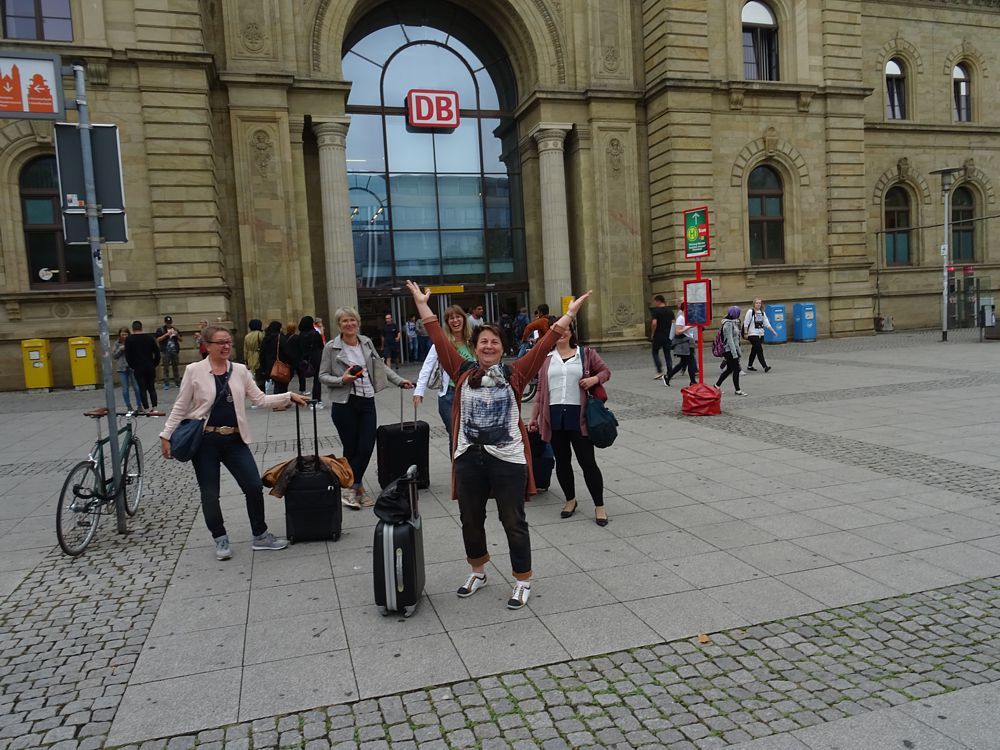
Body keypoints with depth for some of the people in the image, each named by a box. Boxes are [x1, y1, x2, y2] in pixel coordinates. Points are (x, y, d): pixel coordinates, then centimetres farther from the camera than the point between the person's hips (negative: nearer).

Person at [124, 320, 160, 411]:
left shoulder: (129, 339, -3)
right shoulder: (149, 338, 4)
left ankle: (147, 409, -2)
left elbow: (128, 355, -5)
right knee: (152, 388, 11)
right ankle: (154, 407, 5)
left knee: (142, 389, 2)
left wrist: (132, 366, 7)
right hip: (150, 367, 2)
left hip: (138, 368, -2)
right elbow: (157, 352, 4)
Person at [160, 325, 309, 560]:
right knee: (209, 494, 7)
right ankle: (221, 539, 27)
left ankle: (260, 536, 18)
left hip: (234, 440, 3)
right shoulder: (194, 371, -5)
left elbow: (260, 399, 5)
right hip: (204, 441, -3)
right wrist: (166, 435, -4)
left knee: (255, 486, 0)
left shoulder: (240, 370, 4)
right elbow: (180, 407, 0)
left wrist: (289, 396, -5)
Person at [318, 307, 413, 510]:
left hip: (367, 401, 4)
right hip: (344, 404, -4)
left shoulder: (366, 342, 7)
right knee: (351, 448, 2)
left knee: (367, 447, -2)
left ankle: (351, 488, 15)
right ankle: (357, 487, 19)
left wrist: (399, 380, 9)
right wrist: (342, 380, -17)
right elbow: (323, 375, -1)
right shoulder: (331, 347, -4)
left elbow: (380, 366, 16)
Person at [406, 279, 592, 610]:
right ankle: (477, 572, 40)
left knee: (513, 522, 6)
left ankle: (523, 581, 23)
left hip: (508, 459, -3)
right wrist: (422, 305, 2)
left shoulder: (514, 374, -1)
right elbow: (440, 340, 3)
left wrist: (569, 314, -8)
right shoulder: (463, 373, 4)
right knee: (470, 519, 17)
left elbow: (544, 345, -5)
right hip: (469, 458, 3)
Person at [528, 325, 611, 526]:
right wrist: (534, 417, 11)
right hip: (554, 416, 3)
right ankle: (570, 500, 29)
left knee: (587, 462, -1)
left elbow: (605, 371, 11)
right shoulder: (546, 358, 10)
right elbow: (540, 390, 12)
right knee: (562, 462, 11)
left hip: (578, 415, -2)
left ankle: (599, 506, 10)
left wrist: (594, 379, -11)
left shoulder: (586, 353, 5)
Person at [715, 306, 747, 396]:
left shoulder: (733, 322, 14)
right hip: (730, 350, -10)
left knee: (729, 369, 14)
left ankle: (717, 385, 22)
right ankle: (737, 390, 4)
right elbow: (729, 339, -20)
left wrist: (738, 351, 19)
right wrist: (734, 353, -21)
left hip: (733, 349, 10)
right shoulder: (728, 324, -17)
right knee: (736, 369, -4)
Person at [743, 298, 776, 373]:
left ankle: (749, 366, 22)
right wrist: (746, 333, -12)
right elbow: (746, 323, -8)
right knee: (759, 350, -12)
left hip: (761, 334, 6)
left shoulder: (762, 313, 11)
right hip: (753, 334, -6)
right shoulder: (750, 312, -7)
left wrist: (773, 331, 4)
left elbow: (767, 323, 11)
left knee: (754, 350, 13)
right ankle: (765, 367, -14)